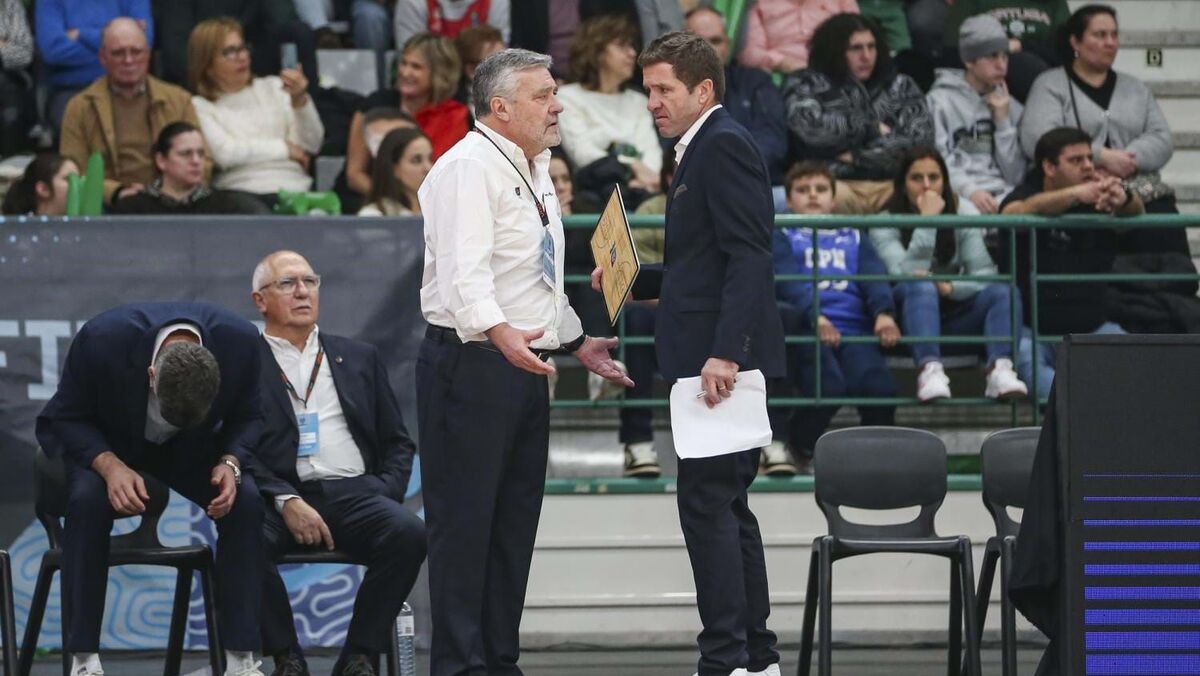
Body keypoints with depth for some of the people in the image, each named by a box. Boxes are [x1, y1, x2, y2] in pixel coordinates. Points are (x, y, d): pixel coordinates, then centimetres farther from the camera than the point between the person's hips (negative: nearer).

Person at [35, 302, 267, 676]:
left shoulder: (240, 341, -27)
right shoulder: (103, 338, -35)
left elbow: (249, 418, -8)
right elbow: (66, 418, -19)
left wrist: (230, 463, -28)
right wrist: (110, 466, -35)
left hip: (192, 448, 2)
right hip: (103, 445, -2)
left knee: (246, 500, -25)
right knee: (87, 498, -34)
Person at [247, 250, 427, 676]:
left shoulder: (359, 359, 22)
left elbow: (398, 443, 20)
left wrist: (385, 494, 0)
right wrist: (286, 501, -15)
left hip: (354, 493, 3)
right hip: (278, 494, -2)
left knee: (407, 534, -29)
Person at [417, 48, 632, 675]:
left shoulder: (534, 173, 18)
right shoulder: (468, 168, -13)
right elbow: (465, 272, -26)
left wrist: (577, 341, 22)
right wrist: (501, 334, -41)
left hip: (525, 364, 10)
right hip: (472, 360, -9)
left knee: (515, 520, 10)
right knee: (464, 520, -7)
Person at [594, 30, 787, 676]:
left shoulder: (725, 145, -12)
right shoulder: (701, 149, 20)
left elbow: (748, 258, -20)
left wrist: (723, 353, -26)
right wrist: (629, 280, 13)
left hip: (721, 360, -11)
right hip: (708, 356, 11)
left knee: (706, 505, -11)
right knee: (727, 507, 13)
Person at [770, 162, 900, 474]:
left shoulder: (854, 238, 28)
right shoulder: (782, 237, 18)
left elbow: (874, 277, 9)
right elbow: (787, 279, -2)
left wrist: (883, 312, -15)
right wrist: (814, 316, -24)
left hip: (854, 330, 3)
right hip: (808, 328, -3)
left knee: (879, 385, -28)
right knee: (828, 385, -32)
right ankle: (798, 447, -4)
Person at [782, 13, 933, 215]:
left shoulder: (900, 86, 19)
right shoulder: (806, 84, 13)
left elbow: (921, 139, 5)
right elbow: (810, 126, -7)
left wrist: (858, 156, -4)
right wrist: (873, 128, 3)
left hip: (893, 185, 3)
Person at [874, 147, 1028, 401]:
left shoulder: (962, 224, 8)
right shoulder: (884, 226, -2)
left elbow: (985, 274, -6)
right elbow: (905, 274, -20)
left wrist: (950, 288, -25)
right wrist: (927, 221, -20)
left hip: (951, 319, 3)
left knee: (1003, 290, -23)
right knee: (921, 285, -35)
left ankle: (1000, 370, -47)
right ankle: (929, 370, -55)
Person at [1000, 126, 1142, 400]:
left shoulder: (1097, 201, 9)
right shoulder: (1026, 195, 1)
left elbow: (1136, 211, -12)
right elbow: (1021, 211, -25)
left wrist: (1123, 198, -39)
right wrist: (1076, 195, -42)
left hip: (1091, 327, 4)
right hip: (1034, 330, -4)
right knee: (1025, 357, -35)